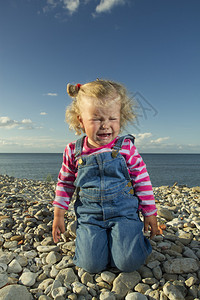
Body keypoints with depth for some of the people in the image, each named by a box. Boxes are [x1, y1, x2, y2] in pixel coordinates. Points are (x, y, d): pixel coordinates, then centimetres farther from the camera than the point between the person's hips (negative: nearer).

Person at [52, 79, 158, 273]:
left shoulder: (126, 147, -7)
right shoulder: (74, 151, -3)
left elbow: (142, 181, 0)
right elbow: (65, 183, 9)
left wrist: (149, 213, 4)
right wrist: (58, 215, 8)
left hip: (124, 212, 0)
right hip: (89, 216, 1)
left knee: (129, 262, -14)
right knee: (92, 264, -12)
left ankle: (121, 237, 18)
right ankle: (89, 237, 20)